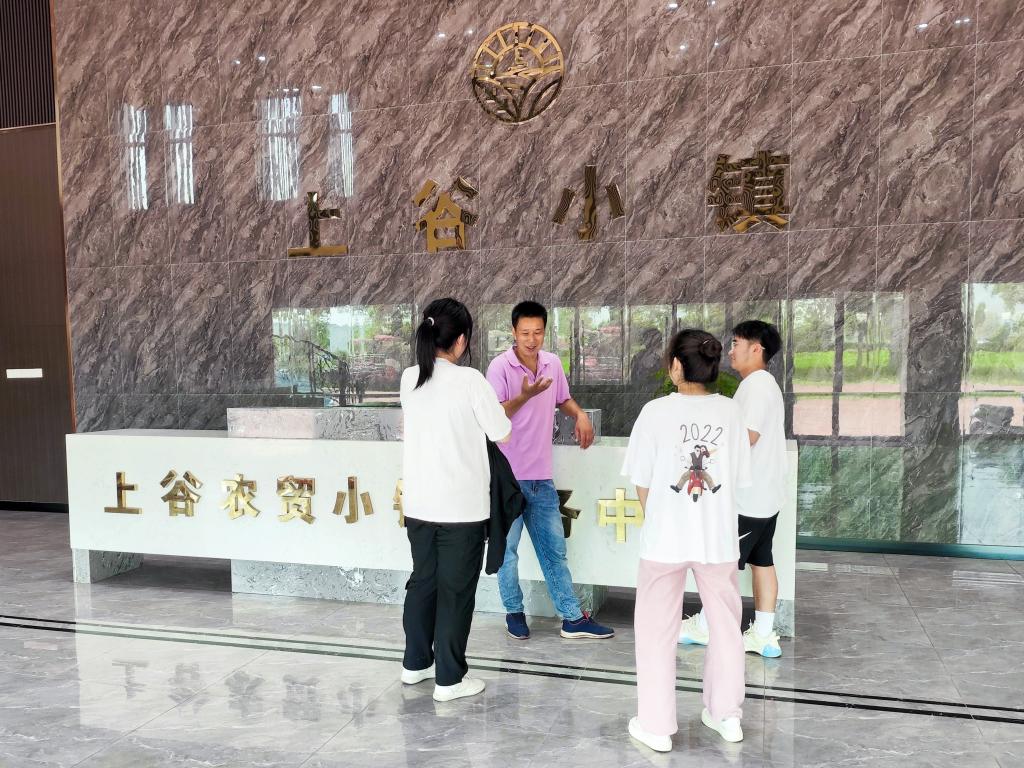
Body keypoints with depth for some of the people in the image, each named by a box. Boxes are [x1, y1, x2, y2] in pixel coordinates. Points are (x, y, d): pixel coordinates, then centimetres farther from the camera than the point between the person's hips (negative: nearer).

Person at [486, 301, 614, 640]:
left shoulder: (553, 362, 3)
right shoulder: (500, 366, -14)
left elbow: (563, 398, 19)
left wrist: (580, 413, -2)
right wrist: (525, 396, -31)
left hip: (542, 475, 5)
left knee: (554, 547, 12)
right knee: (508, 548, 8)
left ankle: (573, 618, 20)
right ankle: (514, 612, 26)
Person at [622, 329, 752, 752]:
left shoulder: (656, 411, -12)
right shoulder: (730, 411, -4)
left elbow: (641, 482, -7)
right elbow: (739, 479, 1)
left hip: (666, 538, -3)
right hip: (719, 536, 3)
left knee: (657, 630, 11)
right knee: (726, 625, 21)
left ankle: (656, 725, 20)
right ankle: (727, 715, 34)